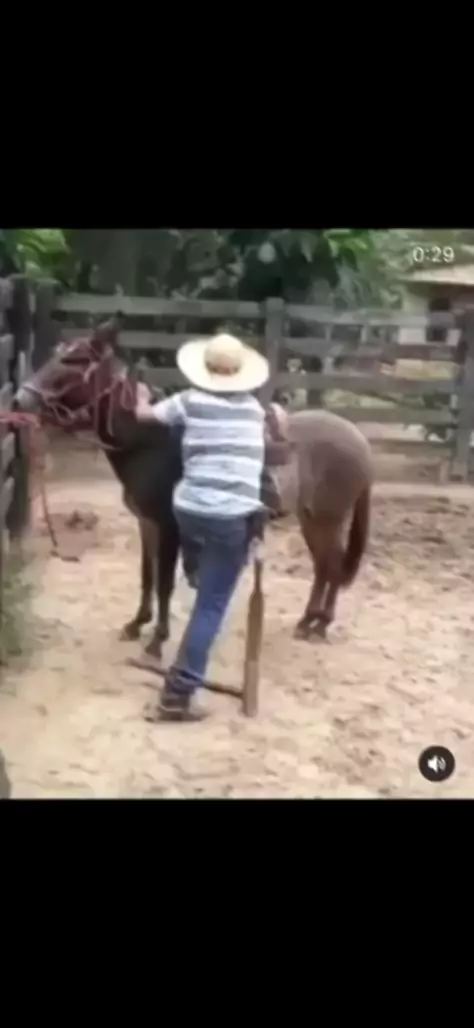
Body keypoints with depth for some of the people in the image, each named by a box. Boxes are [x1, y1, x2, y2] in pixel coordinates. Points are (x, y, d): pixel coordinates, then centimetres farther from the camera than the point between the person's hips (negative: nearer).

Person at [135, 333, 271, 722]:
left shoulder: (190, 401, 5)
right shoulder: (254, 408, 11)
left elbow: (144, 414, 18)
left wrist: (142, 398, 40)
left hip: (189, 509, 1)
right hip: (234, 517, -1)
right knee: (211, 606, -1)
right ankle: (177, 695, -4)